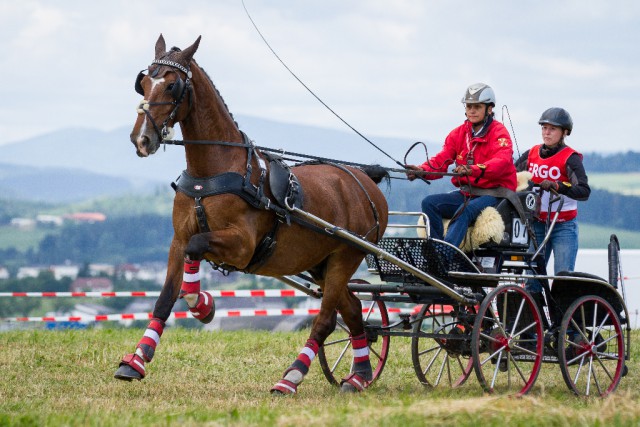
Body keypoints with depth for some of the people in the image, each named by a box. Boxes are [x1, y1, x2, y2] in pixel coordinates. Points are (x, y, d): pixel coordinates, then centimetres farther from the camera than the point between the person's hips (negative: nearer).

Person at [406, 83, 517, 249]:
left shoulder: (499, 132, -5)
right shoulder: (458, 134, 12)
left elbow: (501, 162, -24)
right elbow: (441, 160, 2)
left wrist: (472, 170, -43)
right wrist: (422, 171, -22)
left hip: (494, 193, -7)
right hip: (466, 193, 7)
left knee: (465, 210, -35)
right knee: (430, 202, -16)